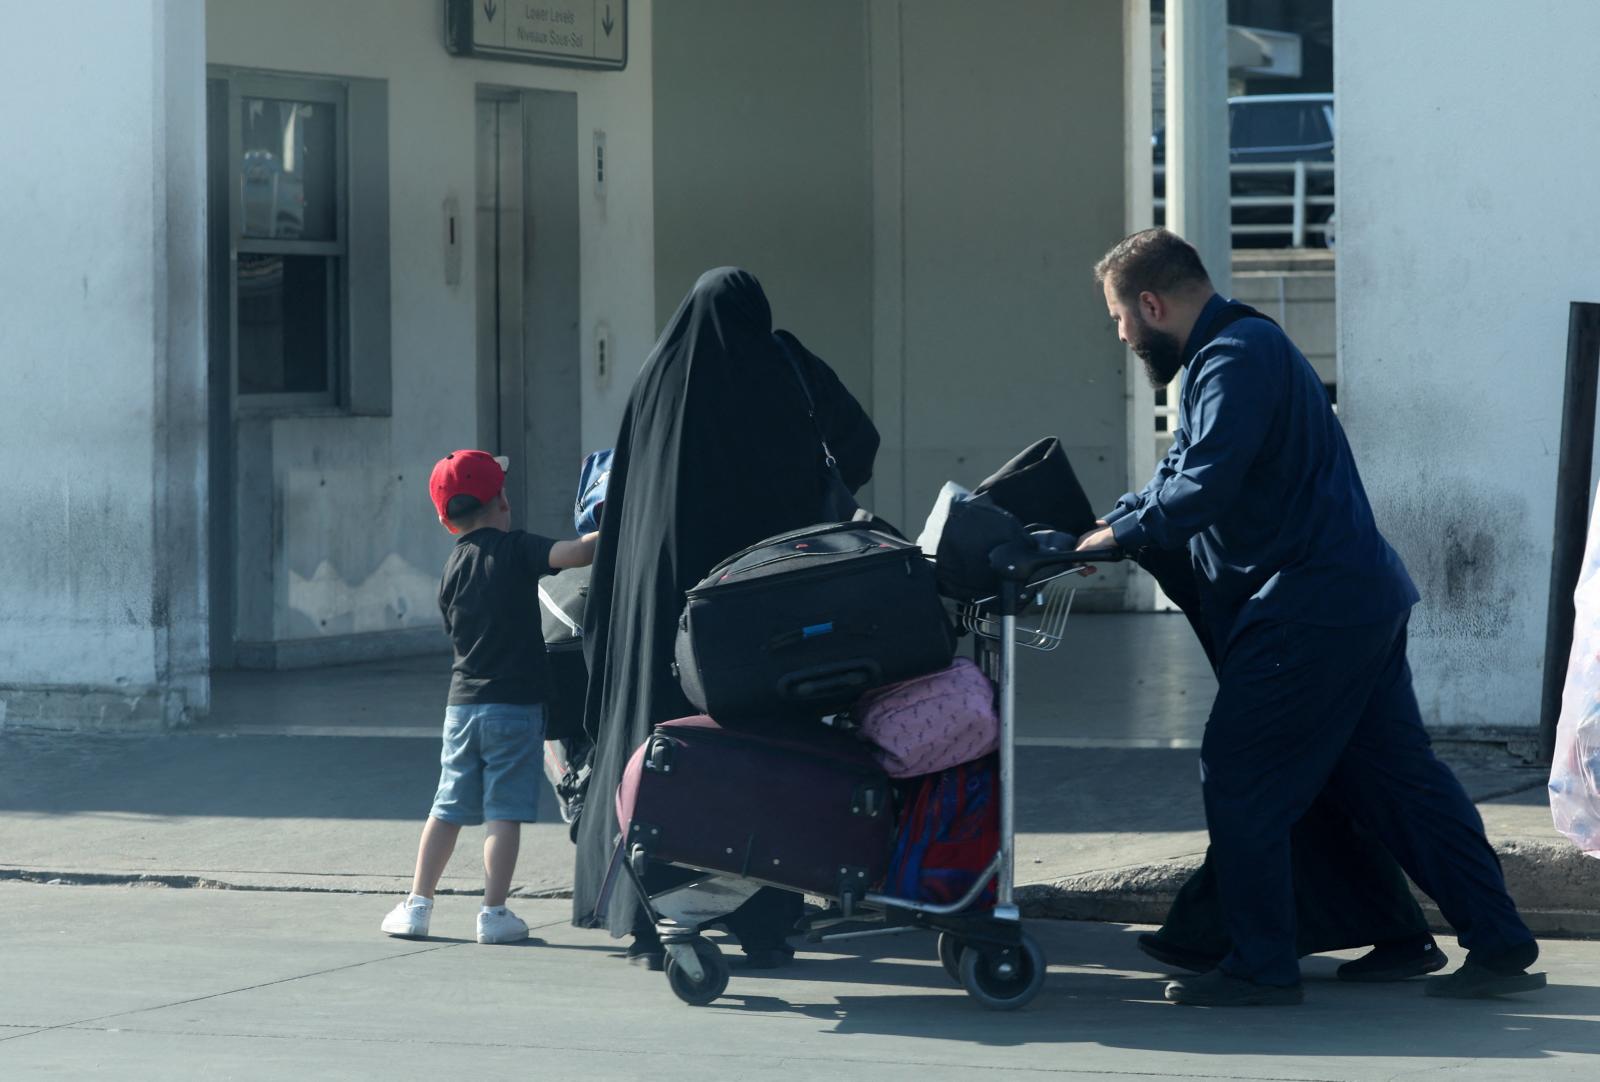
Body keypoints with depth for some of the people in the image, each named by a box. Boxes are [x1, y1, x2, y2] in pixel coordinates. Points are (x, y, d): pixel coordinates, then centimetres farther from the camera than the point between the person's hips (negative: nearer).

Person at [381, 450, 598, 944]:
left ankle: (416, 904, 12)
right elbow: (573, 554, -23)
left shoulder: (451, 569, 10)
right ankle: (494, 913, -2)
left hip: (462, 703, 5)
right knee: (505, 811, -1)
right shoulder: (515, 549, -7)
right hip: (517, 702, -5)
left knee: (448, 809, 12)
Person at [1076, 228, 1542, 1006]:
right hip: (1362, 594, 10)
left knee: (1240, 781, -4)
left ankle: (1261, 966, 2)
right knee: (1396, 774, 11)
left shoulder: (1236, 360, -15)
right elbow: (1181, 470, 27)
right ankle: (1499, 945, 12)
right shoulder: (1231, 350, 19)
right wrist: (1103, 524, 16)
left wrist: (1120, 535, -11)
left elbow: (1201, 489, -25)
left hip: (1311, 607, -10)